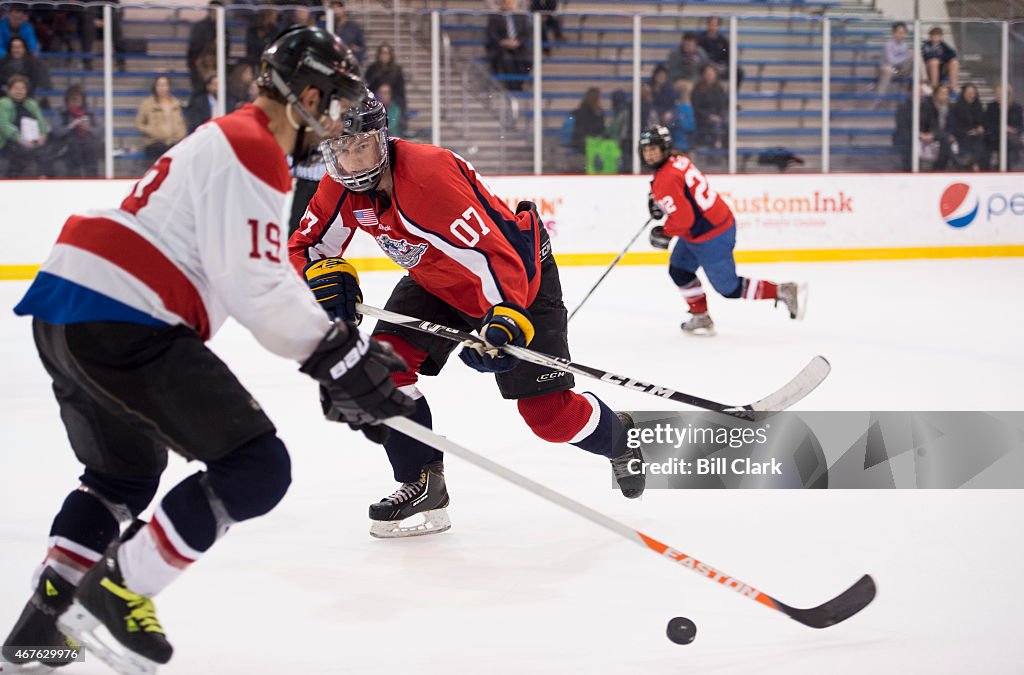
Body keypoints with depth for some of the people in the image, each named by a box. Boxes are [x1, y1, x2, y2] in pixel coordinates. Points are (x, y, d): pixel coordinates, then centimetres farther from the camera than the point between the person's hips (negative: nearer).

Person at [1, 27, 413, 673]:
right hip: (122, 322, -11)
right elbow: (257, 287, -17)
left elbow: (266, 276, 25)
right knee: (257, 467, -8)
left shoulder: (229, 141, 24)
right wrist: (339, 358, -9)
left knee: (125, 472, 30)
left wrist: (344, 353, 19)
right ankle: (115, 591, -3)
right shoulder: (252, 151, -9)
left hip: (64, 315, 11)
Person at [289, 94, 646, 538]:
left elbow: (495, 256, -41)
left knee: (548, 413, -7)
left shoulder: (428, 176, -37)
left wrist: (506, 322, -55)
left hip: (519, 273, -7)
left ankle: (621, 439, 26)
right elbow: (304, 246, -1)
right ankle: (422, 483, 1)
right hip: (436, 281, 7)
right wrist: (327, 274, -24)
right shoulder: (340, 188, -13)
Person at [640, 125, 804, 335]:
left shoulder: (665, 180, -24)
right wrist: (657, 200, 17)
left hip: (710, 239, -10)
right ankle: (700, 317, 25)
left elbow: (682, 218, -28)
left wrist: (664, 235, -11)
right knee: (679, 270, 17)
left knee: (728, 288, 2)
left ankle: (784, 292, 6)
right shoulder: (677, 159, 4)